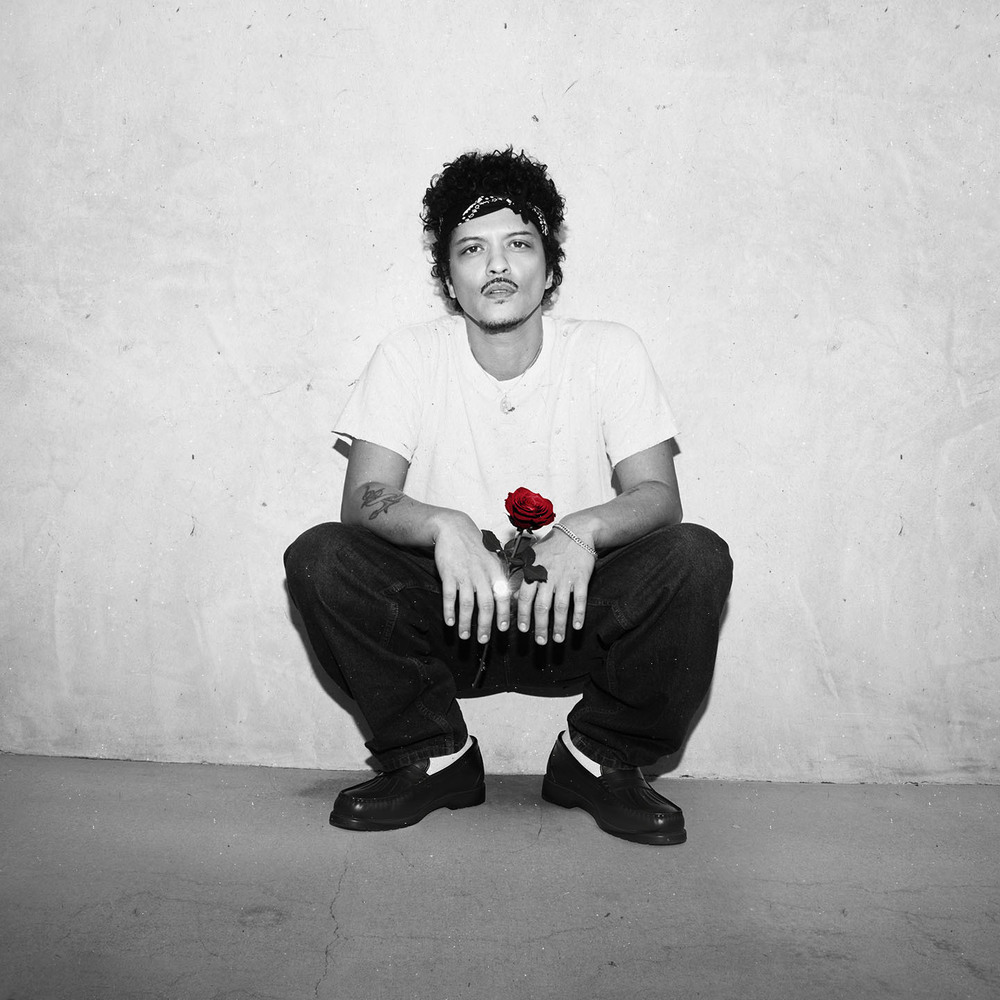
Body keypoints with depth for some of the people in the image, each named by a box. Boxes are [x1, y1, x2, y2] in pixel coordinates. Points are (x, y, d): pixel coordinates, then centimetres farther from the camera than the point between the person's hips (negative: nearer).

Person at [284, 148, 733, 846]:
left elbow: (657, 496, -10)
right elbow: (364, 500, -10)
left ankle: (600, 761, -3)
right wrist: (445, 526, -33)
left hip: (571, 611, 0)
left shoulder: (610, 353, -3)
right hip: (448, 609, 1)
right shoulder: (409, 357, -3)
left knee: (697, 558, -26)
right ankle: (434, 760, -3)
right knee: (319, 558, -24)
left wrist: (582, 531, -33)